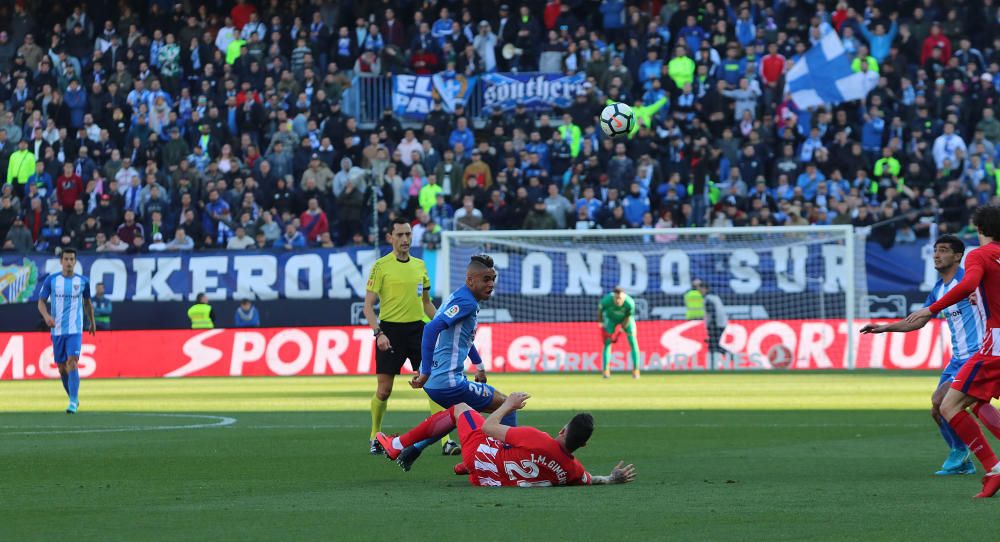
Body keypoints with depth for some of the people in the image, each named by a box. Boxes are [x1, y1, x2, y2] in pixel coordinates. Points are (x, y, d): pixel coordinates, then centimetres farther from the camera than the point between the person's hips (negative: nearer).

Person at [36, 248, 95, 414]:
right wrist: (46, 316, -16)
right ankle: (73, 398, 28)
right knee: (61, 367, 8)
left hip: (75, 330, -2)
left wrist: (92, 322, 25)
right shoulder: (51, 280, 1)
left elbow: (87, 302, 18)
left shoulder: (83, 281, 3)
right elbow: (41, 301, 3)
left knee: (72, 362, -19)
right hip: (57, 330, 2)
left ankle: (73, 402, -22)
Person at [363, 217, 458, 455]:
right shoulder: (381, 266, -4)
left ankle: (445, 440, -9)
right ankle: (374, 437, 23)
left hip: (417, 329, 4)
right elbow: (368, 305, -5)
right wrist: (378, 333, -16)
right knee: (384, 389, 1)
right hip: (390, 330, -4)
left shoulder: (419, 265, 11)